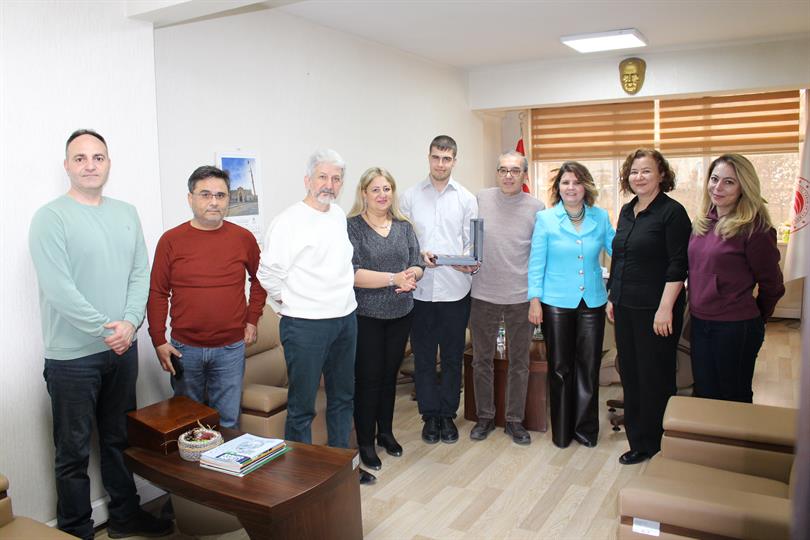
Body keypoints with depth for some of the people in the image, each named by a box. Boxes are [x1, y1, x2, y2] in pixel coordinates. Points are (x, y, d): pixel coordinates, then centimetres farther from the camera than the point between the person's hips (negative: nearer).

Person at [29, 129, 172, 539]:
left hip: (123, 348, 5)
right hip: (72, 355, -5)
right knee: (73, 451, 7)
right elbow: (58, 288, -17)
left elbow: (140, 274, 4)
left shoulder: (126, 213, 8)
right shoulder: (51, 217, -9)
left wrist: (129, 323, -9)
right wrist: (105, 329, -16)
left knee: (118, 439, 19)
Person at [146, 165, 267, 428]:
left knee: (227, 421, 10)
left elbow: (259, 278, 13)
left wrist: (252, 319, 7)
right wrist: (159, 341, -2)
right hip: (185, 348, 0)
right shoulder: (171, 240, -3)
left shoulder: (243, 238, 0)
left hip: (231, 348, 0)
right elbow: (158, 293, 0)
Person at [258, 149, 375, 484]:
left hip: (345, 319, 8)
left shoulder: (339, 216, 9)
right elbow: (268, 274, -15)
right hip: (305, 326, -8)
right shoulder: (289, 221, -15)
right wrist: (293, 303, -5)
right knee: (302, 406, 3)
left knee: (342, 397, 19)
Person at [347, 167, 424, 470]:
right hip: (366, 316, -5)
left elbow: (417, 265, 6)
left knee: (390, 375, 15)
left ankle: (386, 432, 32)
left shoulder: (404, 227, 8)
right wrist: (394, 278, -23)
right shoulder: (352, 227, -9)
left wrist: (411, 275, -17)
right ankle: (365, 443, 16)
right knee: (367, 378, 2)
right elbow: (352, 273, -18)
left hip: (400, 314, 5)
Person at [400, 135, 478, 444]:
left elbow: (473, 242, 3)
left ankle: (448, 415, 25)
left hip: (455, 289, 0)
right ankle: (430, 415, 23)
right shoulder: (411, 197, 4)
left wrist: (472, 264, -18)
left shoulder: (466, 199, 5)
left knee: (452, 357, 9)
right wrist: (419, 254, -16)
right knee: (423, 356, 8)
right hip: (420, 290, 0)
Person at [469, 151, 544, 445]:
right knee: (482, 360, 12)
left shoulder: (536, 207, -1)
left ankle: (514, 420, 26)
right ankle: (485, 416, 28)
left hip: (520, 297, 0)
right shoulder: (481, 199, 0)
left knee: (519, 362, 11)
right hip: (483, 294, 1)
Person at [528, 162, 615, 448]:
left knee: (589, 366, 7)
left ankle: (586, 429, 24)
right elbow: (537, 262, -3)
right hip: (556, 303, -2)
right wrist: (535, 300, -7)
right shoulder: (545, 219, -3)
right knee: (560, 368, 8)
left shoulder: (600, 217, 2)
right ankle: (561, 431, 23)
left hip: (592, 302, 2)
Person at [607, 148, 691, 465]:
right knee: (630, 374, 13)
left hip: (654, 310, -7)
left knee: (654, 378, 3)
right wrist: (612, 297, 16)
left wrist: (665, 309, -19)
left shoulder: (672, 212, -10)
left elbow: (678, 265, -14)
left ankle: (655, 444, 18)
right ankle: (638, 442, 26)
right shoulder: (627, 211, 12)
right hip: (626, 308, 8)